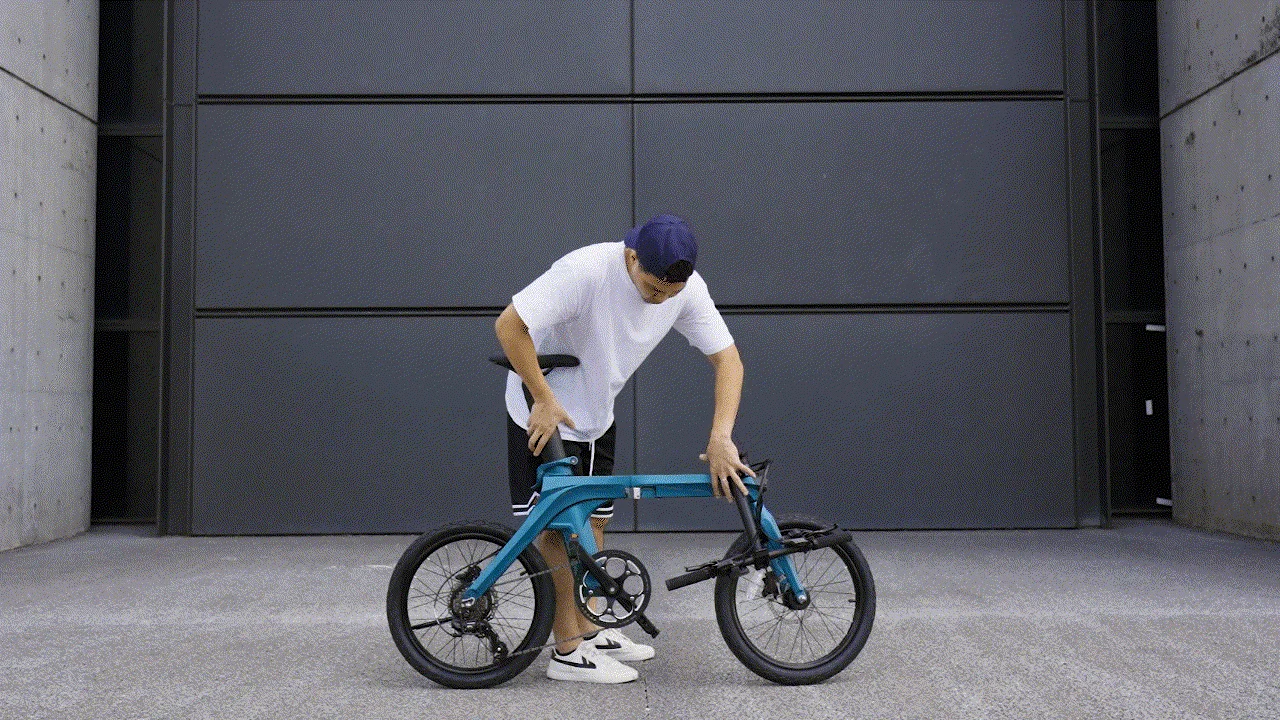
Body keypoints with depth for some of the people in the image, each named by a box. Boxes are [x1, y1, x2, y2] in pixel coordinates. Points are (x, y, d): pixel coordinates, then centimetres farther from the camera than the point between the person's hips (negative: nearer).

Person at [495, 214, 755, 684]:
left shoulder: (688, 288, -16)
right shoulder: (586, 271, -33)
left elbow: (727, 358, -14)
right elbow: (509, 326, -32)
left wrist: (721, 438, -27)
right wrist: (545, 401, -27)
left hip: (596, 416, 6)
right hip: (545, 414, -6)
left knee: (592, 522, 13)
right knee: (557, 527, -1)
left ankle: (587, 631, 27)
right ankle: (568, 653, 8)